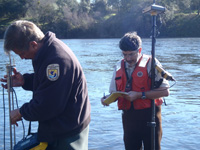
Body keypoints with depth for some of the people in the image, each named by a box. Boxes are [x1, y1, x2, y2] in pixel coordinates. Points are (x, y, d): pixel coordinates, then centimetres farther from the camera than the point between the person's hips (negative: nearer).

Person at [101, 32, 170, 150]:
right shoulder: (119, 67, 9)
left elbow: (165, 91, -12)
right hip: (128, 117, 4)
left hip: (149, 115, -4)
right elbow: (115, 92, 15)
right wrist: (108, 98, -7)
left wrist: (140, 95, -17)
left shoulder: (150, 63, -7)